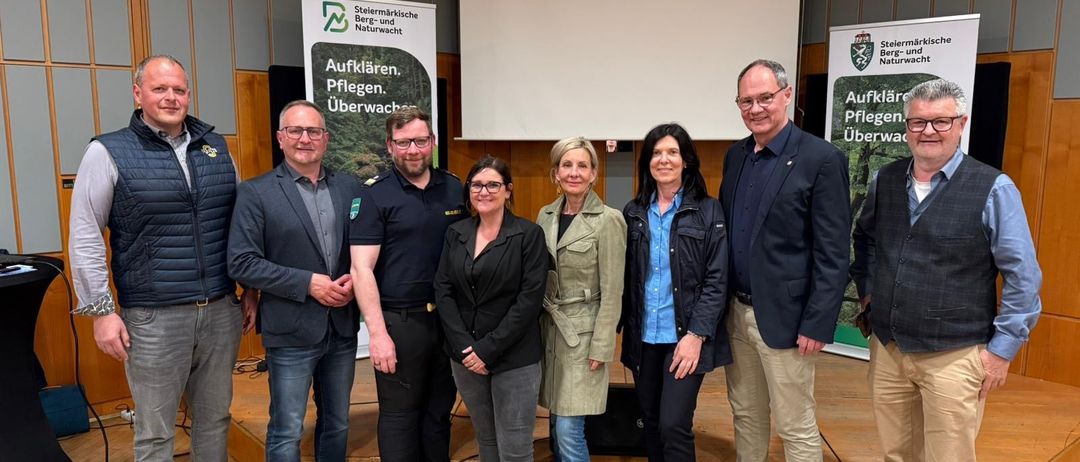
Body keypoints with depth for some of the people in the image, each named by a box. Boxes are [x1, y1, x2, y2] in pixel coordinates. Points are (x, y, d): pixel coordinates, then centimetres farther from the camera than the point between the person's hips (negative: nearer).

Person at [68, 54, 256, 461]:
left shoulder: (217, 148, 8)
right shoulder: (108, 153, -4)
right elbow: (85, 239, -4)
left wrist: (251, 289, 12)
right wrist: (101, 311, -7)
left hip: (222, 310, 4)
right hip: (154, 317, -4)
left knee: (215, 419, 15)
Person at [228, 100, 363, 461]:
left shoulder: (348, 186, 6)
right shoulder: (255, 193, -6)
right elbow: (241, 263, -12)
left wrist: (354, 280, -10)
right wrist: (308, 283, -17)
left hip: (343, 326, 4)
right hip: (292, 331, -4)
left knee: (337, 424, 18)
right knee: (287, 433, 7)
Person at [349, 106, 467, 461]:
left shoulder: (454, 188, 6)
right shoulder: (373, 194, -7)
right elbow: (362, 269, -11)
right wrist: (377, 333, -17)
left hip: (449, 317, 4)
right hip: (399, 320, -4)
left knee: (440, 411, 16)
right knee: (400, 416, 8)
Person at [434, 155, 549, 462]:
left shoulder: (529, 234, -6)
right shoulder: (455, 233, 7)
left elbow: (529, 299, -12)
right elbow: (443, 291, 2)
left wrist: (489, 349, -15)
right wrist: (464, 346, -10)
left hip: (513, 358, -4)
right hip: (465, 356, 4)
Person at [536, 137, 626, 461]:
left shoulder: (608, 220, -11)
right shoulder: (546, 216, 6)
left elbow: (612, 292, -11)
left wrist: (600, 347, -13)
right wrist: (536, 330, 9)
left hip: (583, 331, -5)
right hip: (549, 328, 6)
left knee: (569, 430, -7)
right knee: (557, 426, 12)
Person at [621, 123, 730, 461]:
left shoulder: (708, 211, -3)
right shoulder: (633, 213, 6)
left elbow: (716, 281, -7)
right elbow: (626, 279, 8)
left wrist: (696, 335, -14)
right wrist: (623, 333, 5)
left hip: (685, 336, -4)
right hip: (643, 337, 4)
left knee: (674, 425, -8)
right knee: (651, 423, 12)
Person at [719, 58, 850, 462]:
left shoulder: (822, 159, -12)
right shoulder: (735, 155, 8)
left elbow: (833, 253, -14)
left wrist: (817, 323, -16)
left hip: (783, 316, -6)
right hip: (736, 311, 6)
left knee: (796, 427, 6)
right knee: (745, 415, 18)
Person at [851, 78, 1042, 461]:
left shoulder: (993, 189, -11)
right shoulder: (884, 181, 4)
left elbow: (1023, 277, -9)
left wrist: (1002, 348, -9)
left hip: (954, 357, -4)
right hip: (886, 348, 4)